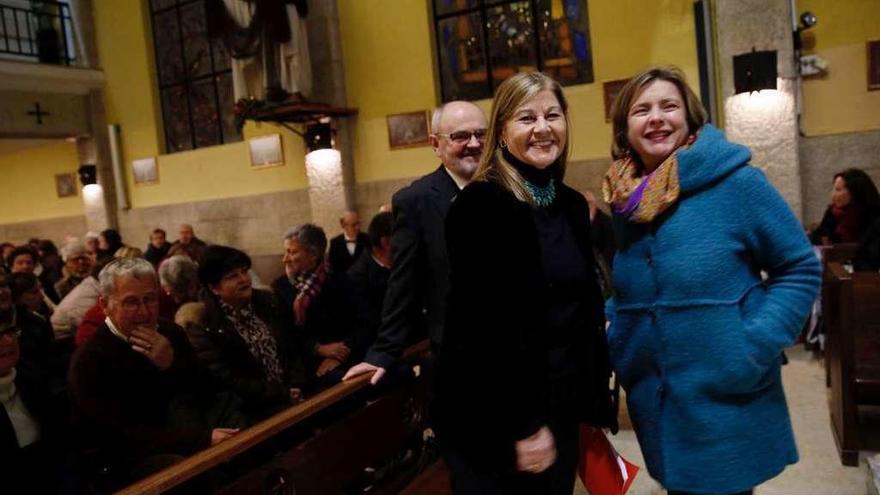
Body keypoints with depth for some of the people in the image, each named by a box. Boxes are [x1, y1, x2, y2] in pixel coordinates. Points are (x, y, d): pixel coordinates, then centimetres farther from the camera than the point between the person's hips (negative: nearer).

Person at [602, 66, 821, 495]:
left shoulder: (735, 181, -12)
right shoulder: (621, 199, 3)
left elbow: (799, 269, -7)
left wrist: (756, 347, -17)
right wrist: (606, 327, 1)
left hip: (727, 399, -4)